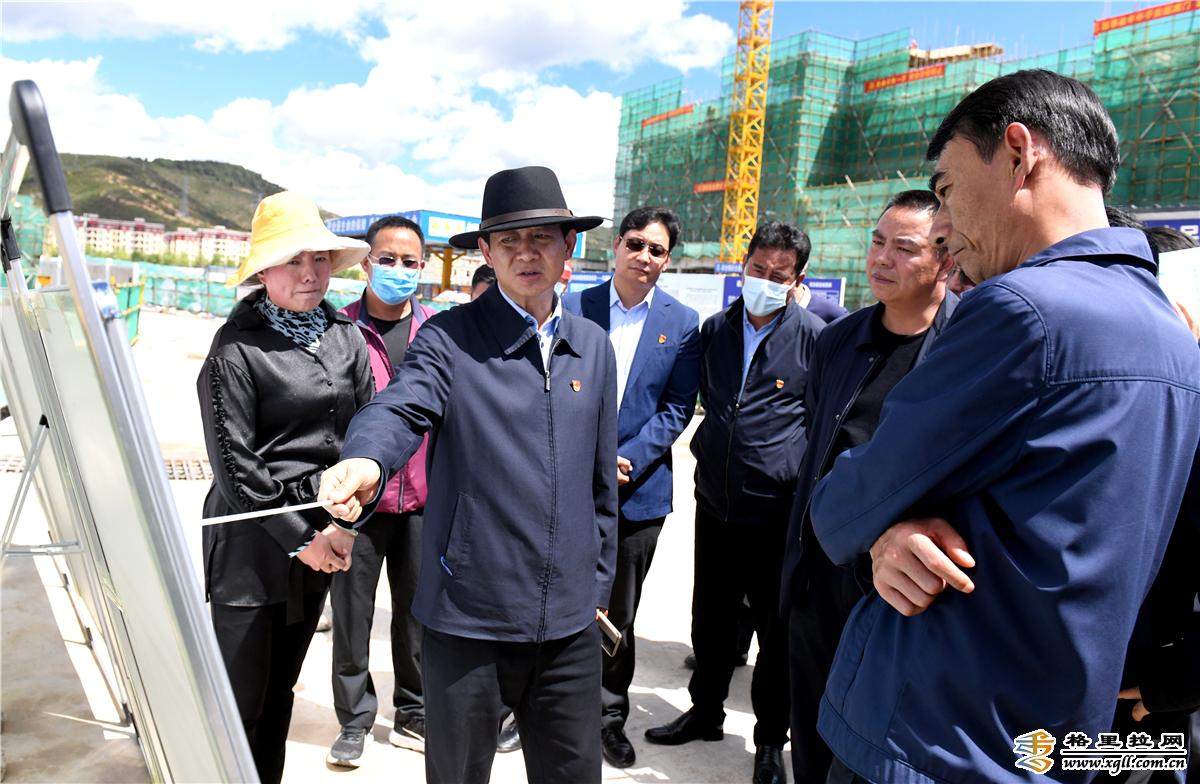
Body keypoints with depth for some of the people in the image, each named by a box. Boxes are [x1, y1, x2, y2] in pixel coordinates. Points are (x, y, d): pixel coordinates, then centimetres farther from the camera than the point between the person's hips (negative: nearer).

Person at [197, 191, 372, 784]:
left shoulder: (345, 337, 3)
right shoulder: (237, 346, -11)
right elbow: (234, 463, -13)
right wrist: (301, 539, -11)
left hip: (322, 539, 5)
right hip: (252, 546, -5)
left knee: (280, 690, 20)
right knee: (241, 701, 6)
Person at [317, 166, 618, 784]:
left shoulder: (593, 346, 8)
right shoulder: (447, 338, -5)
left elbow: (600, 480, 13)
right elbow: (399, 407, -23)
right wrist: (366, 461, -45)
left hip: (569, 623, 4)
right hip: (467, 617, -3)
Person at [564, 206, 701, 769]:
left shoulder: (683, 323, 1)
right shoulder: (573, 308, 0)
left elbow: (677, 407, -2)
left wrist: (628, 460, -13)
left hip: (637, 488, 0)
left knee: (618, 613, 13)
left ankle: (609, 716, 32)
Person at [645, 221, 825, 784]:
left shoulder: (815, 337, -9)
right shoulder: (715, 329, 6)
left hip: (776, 511, -4)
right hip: (715, 501, 5)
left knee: (777, 632, 9)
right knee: (711, 619, 18)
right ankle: (705, 712, 39)